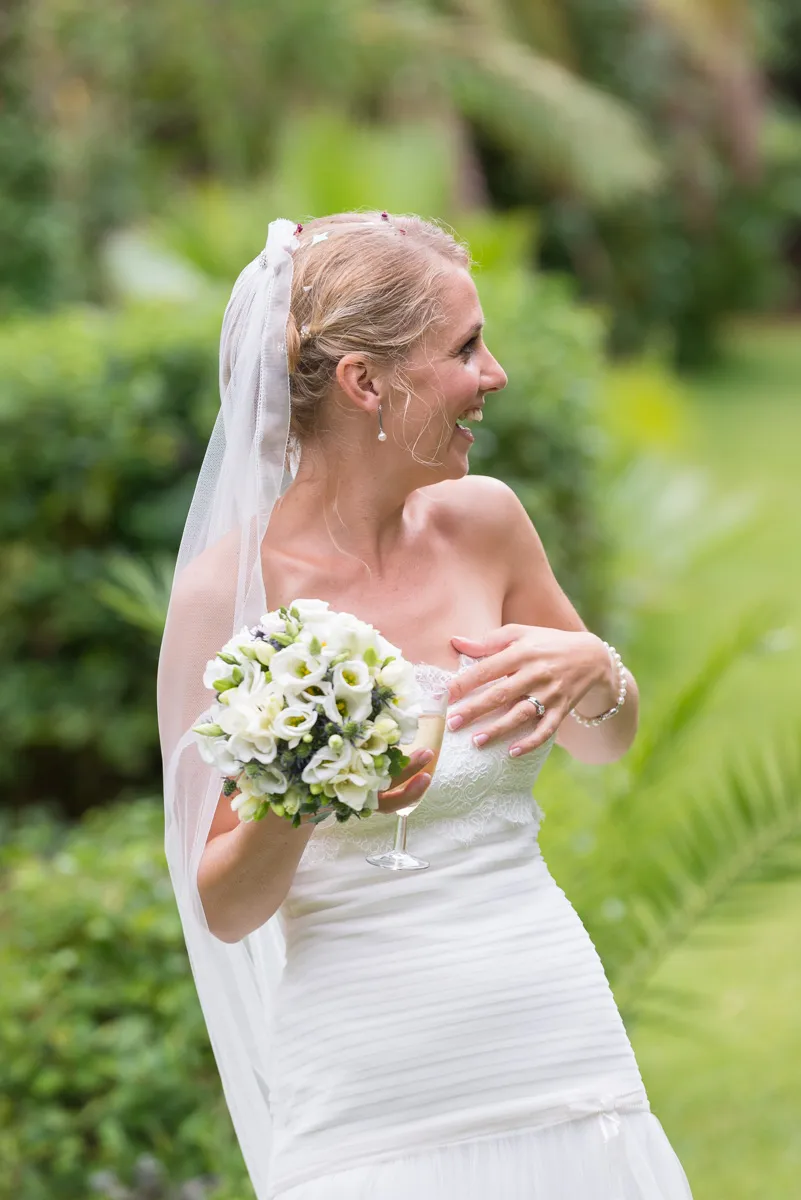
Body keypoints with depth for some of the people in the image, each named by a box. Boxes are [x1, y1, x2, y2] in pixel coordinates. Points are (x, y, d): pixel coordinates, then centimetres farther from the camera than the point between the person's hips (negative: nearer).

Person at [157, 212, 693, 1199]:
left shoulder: (482, 521, 0)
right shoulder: (228, 587, -11)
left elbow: (608, 741, 16)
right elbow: (224, 909, -6)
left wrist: (592, 672, -5)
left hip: (560, 1046, 4)